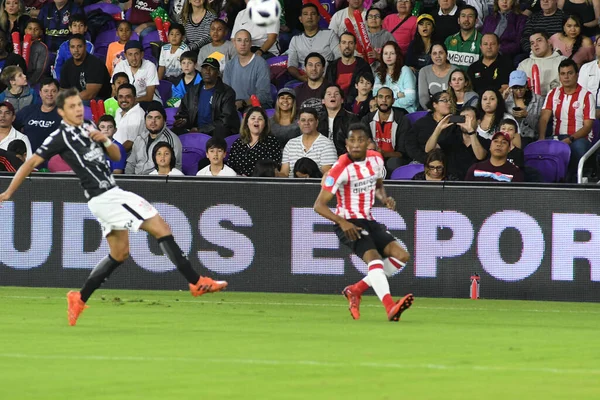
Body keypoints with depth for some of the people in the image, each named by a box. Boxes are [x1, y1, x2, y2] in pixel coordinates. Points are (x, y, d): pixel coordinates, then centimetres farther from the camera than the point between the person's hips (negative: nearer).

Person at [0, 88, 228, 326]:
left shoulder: (88, 129, 12)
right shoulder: (61, 137, -10)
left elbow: (116, 156, 16)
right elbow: (32, 163, -9)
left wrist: (105, 140, -4)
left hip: (110, 195, 9)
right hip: (104, 196, -9)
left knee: (119, 254, 18)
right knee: (161, 228, -12)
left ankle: (79, 299, 23)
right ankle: (196, 282, -12)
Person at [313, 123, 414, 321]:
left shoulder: (376, 159, 2)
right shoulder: (341, 168, -18)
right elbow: (319, 205, -17)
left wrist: (384, 198, 0)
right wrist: (342, 222, -30)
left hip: (368, 221, 8)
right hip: (348, 223, -8)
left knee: (401, 256, -4)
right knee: (374, 257, -29)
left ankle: (355, 290, 4)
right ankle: (390, 307, -44)